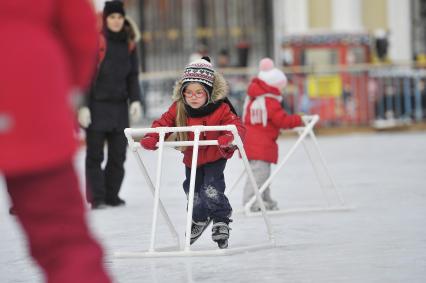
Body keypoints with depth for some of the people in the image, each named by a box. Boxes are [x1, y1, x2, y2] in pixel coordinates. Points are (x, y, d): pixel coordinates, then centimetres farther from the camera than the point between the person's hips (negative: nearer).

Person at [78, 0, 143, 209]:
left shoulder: (128, 44, 10)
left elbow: (133, 76, 15)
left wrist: (135, 100, 2)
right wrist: (83, 106, -11)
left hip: (119, 106, 5)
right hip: (97, 105, -5)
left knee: (118, 154, 5)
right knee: (95, 155, -1)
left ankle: (112, 195, 14)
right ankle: (96, 198, 1)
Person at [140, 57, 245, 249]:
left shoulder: (220, 109, -23)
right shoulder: (178, 109, -13)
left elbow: (236, 125, -28)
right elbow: (163, 123, -9)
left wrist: (229, 137, -51)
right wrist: (151, 138, -27)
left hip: (214, 158, -5)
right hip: (191, 159, 5)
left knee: (211, 189, -20)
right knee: (193, 191, 17)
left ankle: (221, 220, 0)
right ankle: (199, 219, 45)